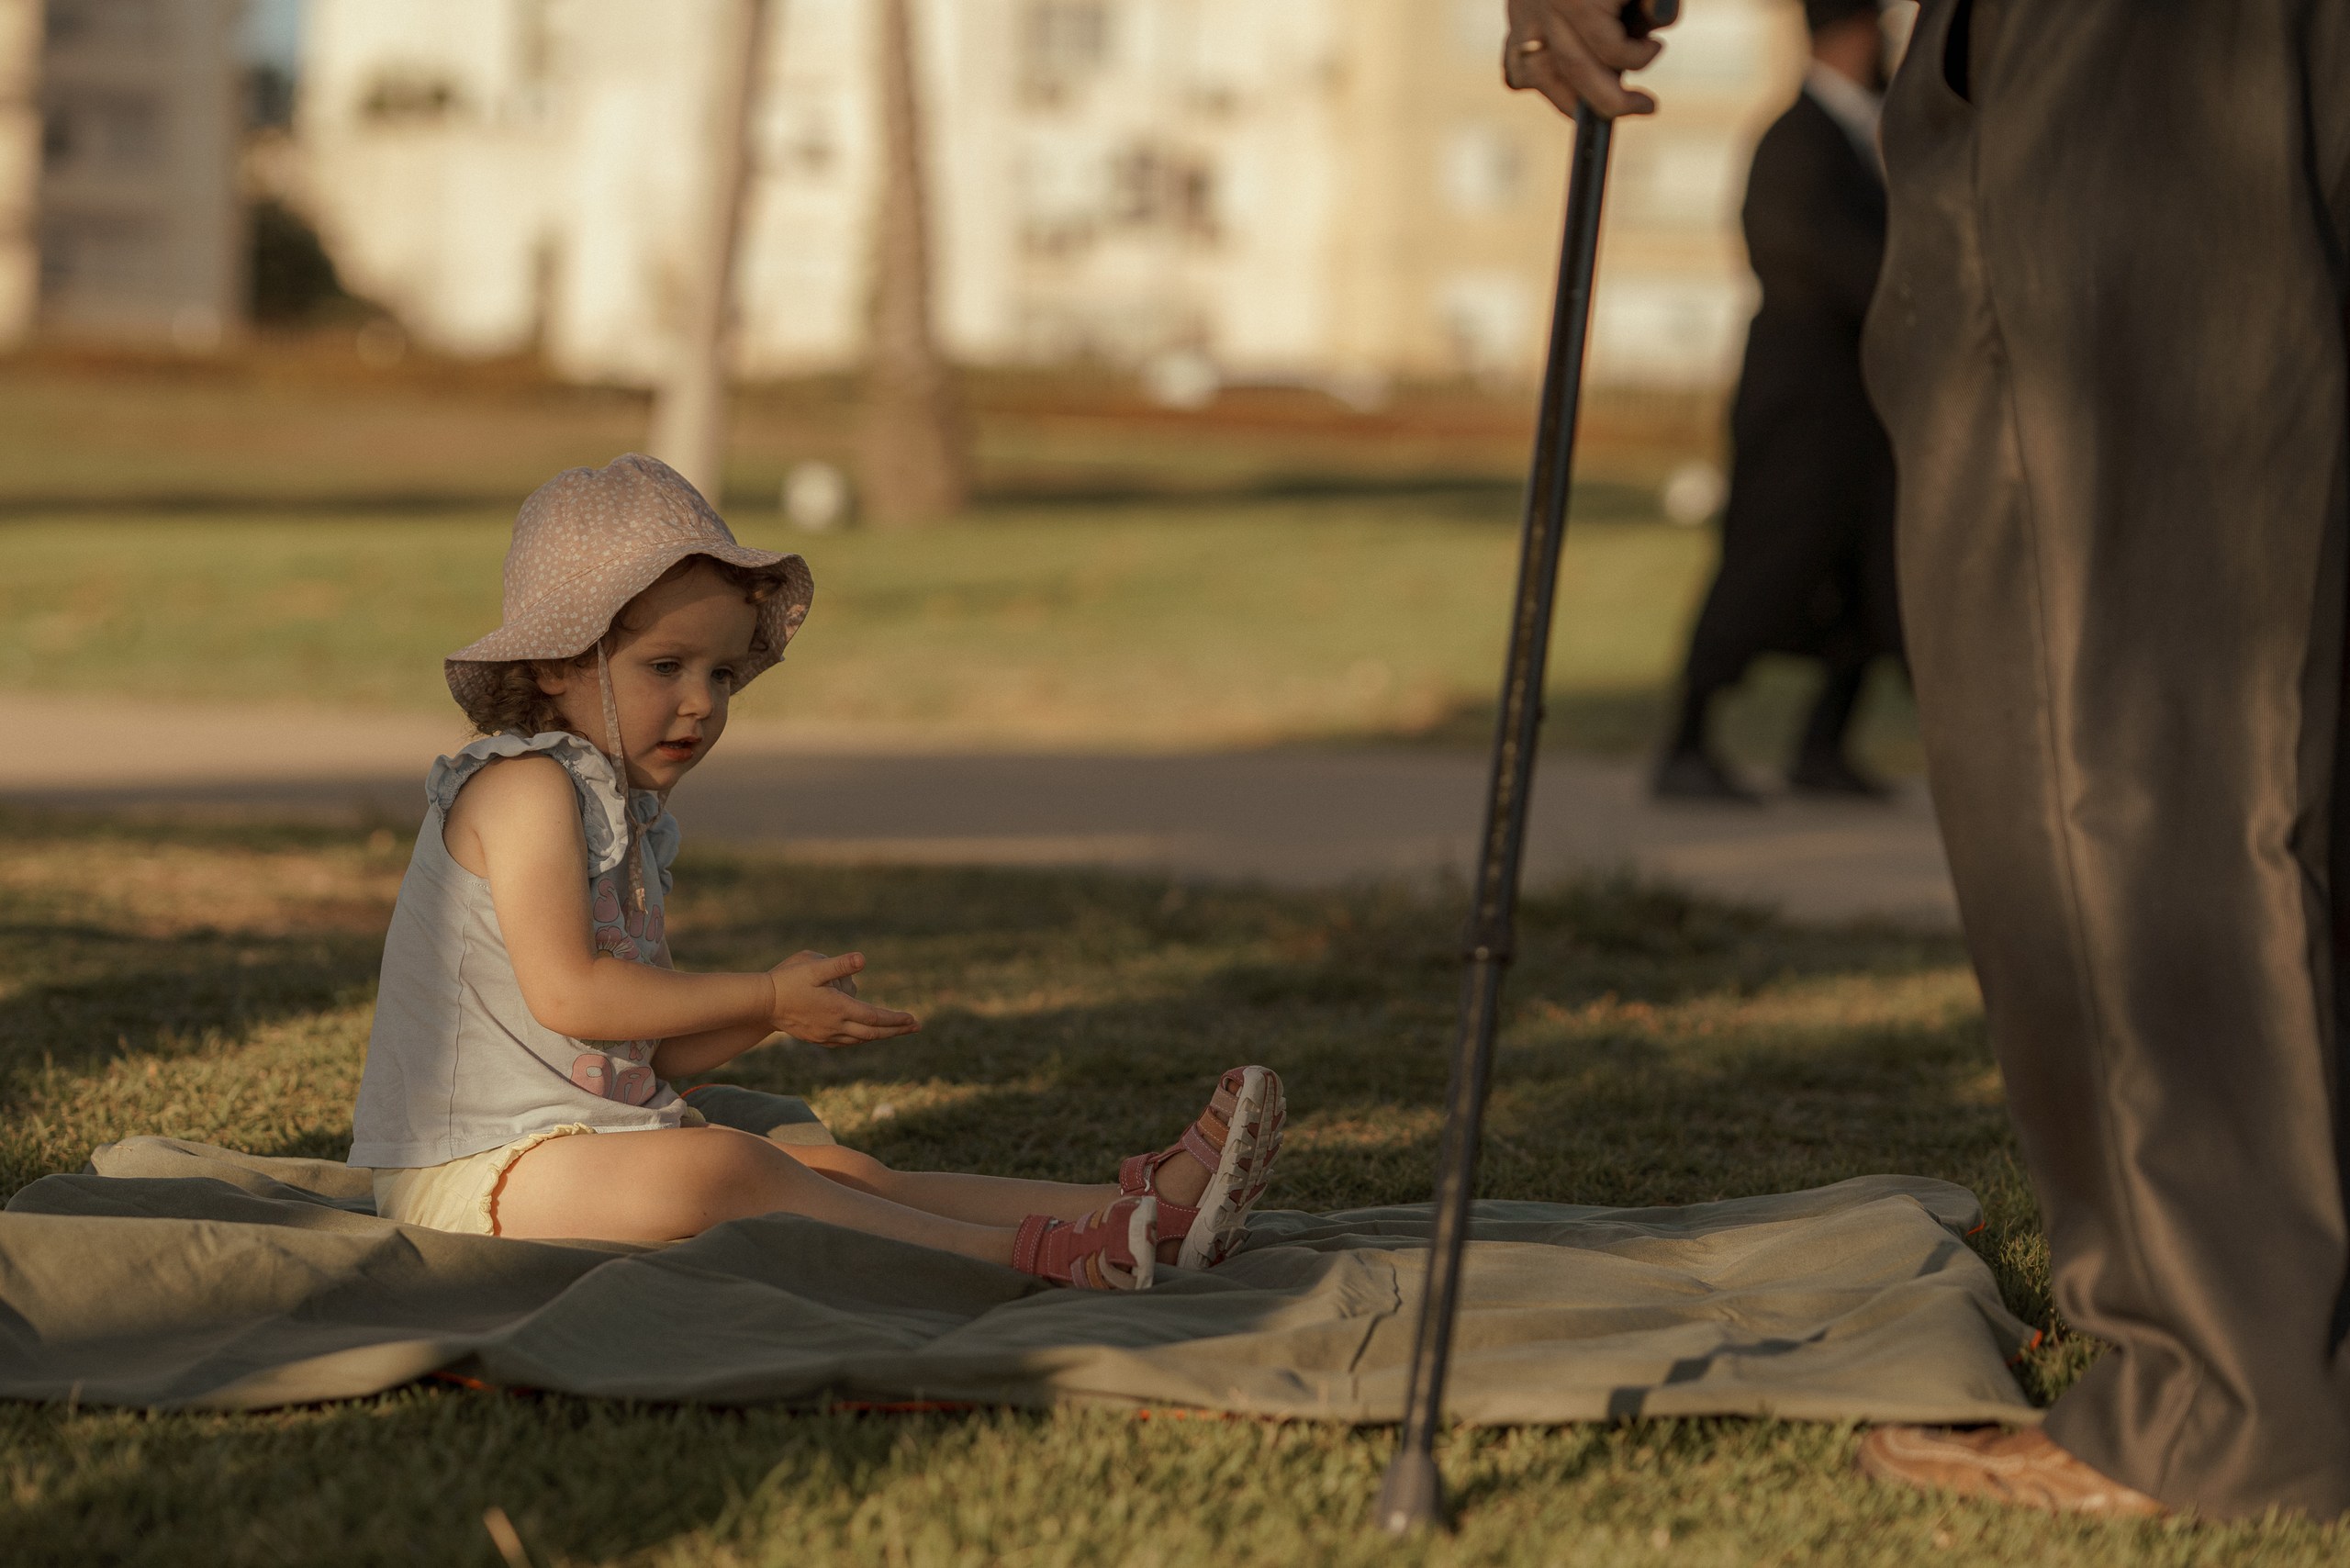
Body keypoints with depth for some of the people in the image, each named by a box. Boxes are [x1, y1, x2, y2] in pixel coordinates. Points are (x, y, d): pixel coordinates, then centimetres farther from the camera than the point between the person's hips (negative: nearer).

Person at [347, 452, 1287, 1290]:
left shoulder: (623, 814, 18)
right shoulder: (524, 787, -12)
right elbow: (569, 994, -22)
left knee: (839, 1172, -4)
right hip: (478, 1172, -9)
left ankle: (1143, 1208, -14)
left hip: (589, 1142, 9)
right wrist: (766, 1000, -15)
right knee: (717, 1171, -32)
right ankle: (1031, 1253, -39)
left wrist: (773, 1008, -3)